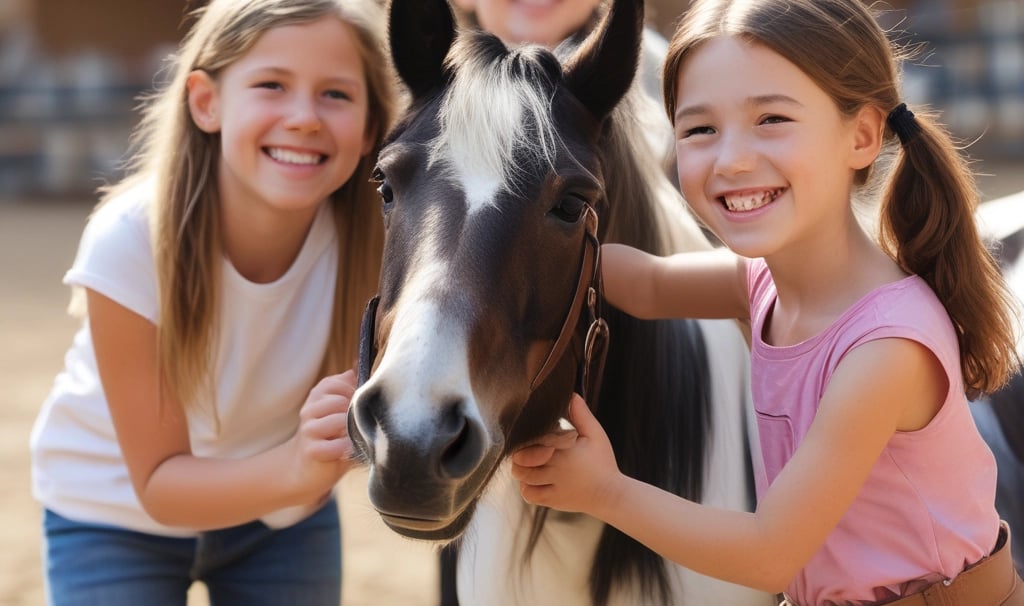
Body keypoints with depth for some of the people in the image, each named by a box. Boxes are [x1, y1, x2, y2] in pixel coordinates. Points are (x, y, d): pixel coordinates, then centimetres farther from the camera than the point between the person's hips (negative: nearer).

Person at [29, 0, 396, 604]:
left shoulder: (379, 238, -24)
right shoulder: (131, 243, -29)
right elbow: (159, 485, -24)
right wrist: (297, 469, -41)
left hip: (285, 518, 2)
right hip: (119, 517, -2)